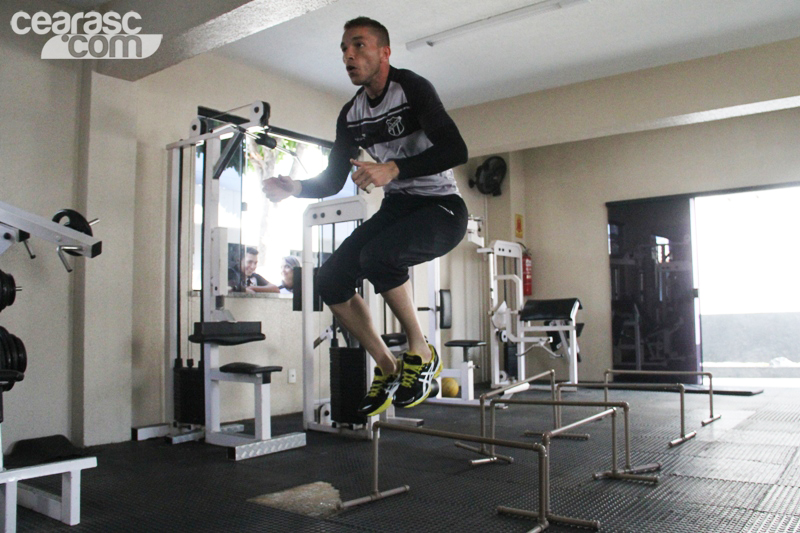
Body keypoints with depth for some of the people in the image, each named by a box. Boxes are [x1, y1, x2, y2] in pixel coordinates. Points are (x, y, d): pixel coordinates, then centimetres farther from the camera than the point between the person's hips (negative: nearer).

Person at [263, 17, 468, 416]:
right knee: (331, 279, -8)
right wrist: (294, 188, -10)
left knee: (377, 254, -35)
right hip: (396, 208, 7)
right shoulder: (351, 115, 8)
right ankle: (388, 369, 7)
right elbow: (332, 180, 10)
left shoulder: (412, 88, -12)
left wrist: (393, 169, -37)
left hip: (441, 207, -7)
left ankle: (421, 356, -13)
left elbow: (455, 150, -25)